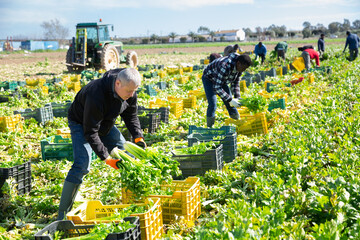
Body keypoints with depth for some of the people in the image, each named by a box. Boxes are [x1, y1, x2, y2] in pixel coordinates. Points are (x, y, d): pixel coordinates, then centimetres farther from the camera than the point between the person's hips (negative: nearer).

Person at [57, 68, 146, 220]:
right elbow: (90, 132, -34)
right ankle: (63, 213, -15)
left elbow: (131, 116, 1)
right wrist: (106, 158, -36)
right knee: (82, 165, -23)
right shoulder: (96, 95, -40)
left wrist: (138, 137, -15)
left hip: (105, 124, 7)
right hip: (81, 123, -7)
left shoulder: (130, 93, -18)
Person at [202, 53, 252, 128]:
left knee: (230, 104, 4)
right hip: (209, 79, -7)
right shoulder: (225, 66, -42)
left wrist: (237, 97, -16)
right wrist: (230, 100, -38)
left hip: (221, 80, 7)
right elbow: (217, 87, -40)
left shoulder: (239, 67, -17)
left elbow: (235, 83, -3)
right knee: (212, 105, -20)